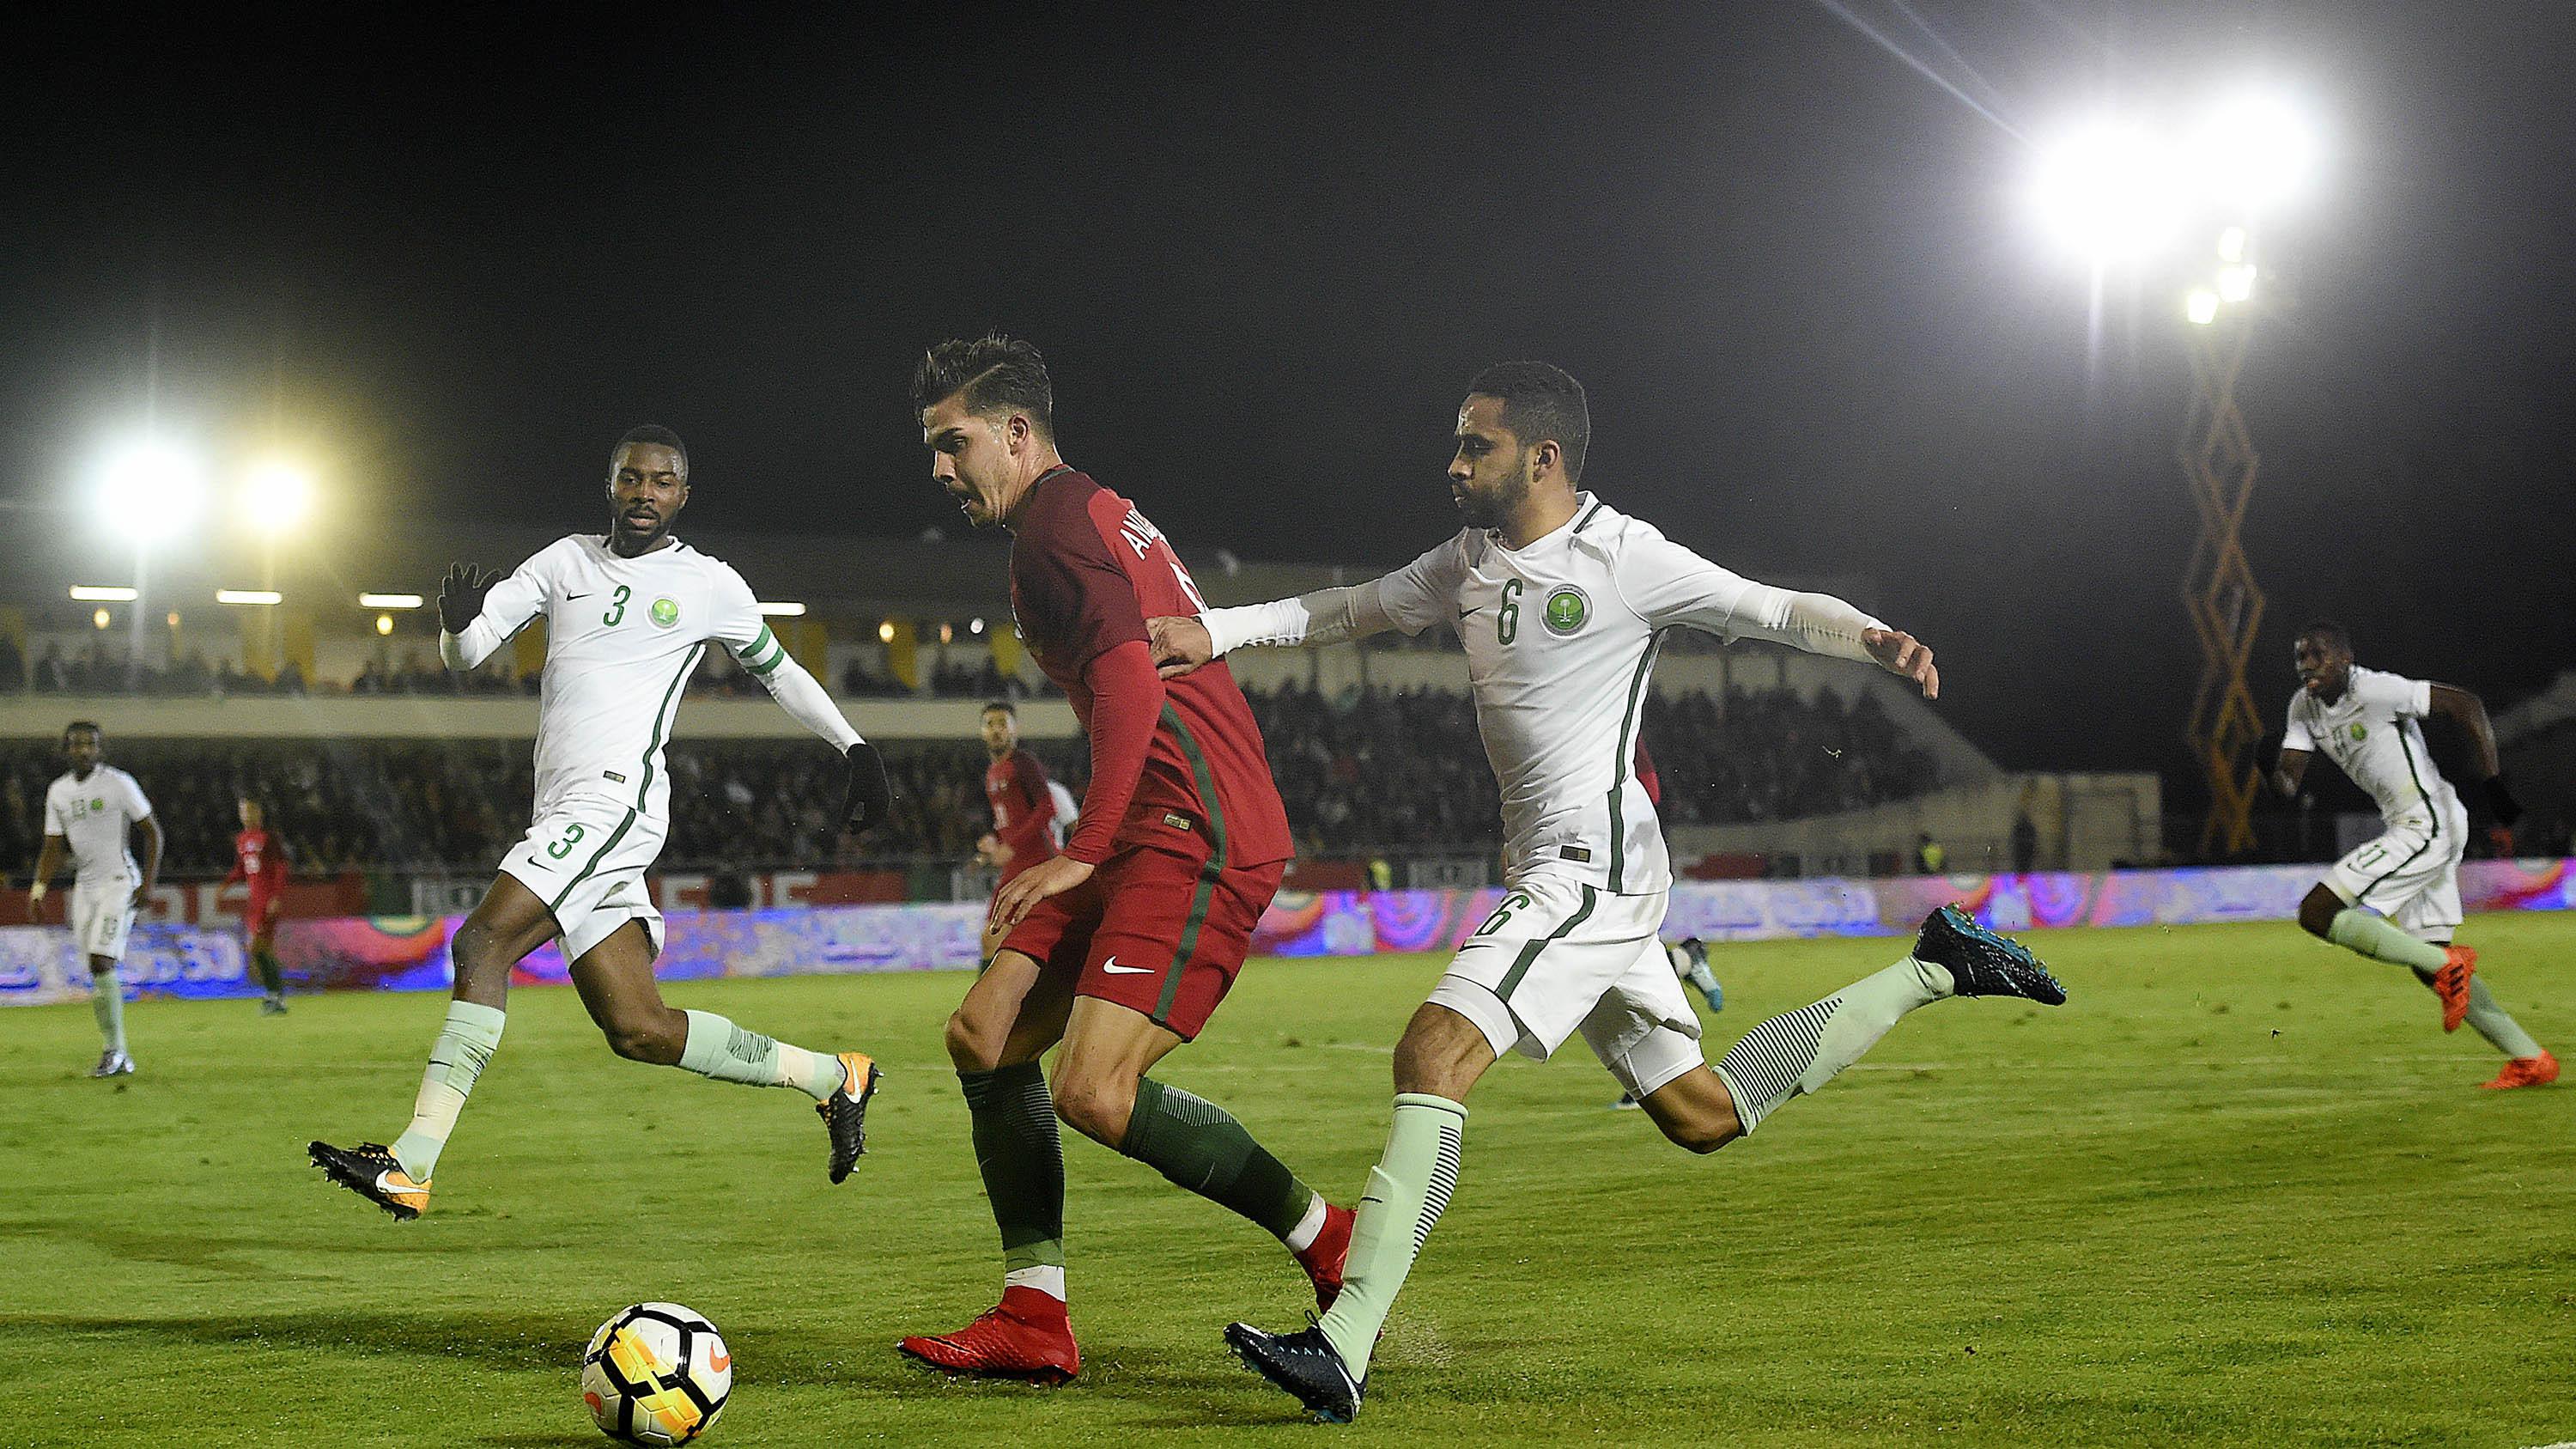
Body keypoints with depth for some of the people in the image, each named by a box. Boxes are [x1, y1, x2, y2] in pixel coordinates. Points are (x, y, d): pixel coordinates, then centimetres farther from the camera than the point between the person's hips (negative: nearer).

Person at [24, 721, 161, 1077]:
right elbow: (53, 846, 13)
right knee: (99, 971, 4)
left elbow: (152, 832, -2)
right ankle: (120, 1058, 10)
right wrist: (38, 888, 1)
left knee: (101, 962, -18)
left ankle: (113, 1049, -12)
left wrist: (148, 882, -9)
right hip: (85, 887, 6)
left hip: (119, 883, -6)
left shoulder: (118, 784, -7)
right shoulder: (58, 791, 9)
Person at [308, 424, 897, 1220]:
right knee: (637, 1029, 2)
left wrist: (857, 748, 19)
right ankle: (831, 1076, 15)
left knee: (482, 942, -21)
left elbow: (780, 672, 21)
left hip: (615, 796, -6)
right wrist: (458, 620, -9)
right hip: (564, 818, 6)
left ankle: (412, 1164, -25)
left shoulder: (710, 585, 7)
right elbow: (463, 654, 14)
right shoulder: (567, 560, 18)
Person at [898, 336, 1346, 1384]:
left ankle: (1327, 1239, -2)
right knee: (985, 1035, 4)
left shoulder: (1058, 520, -6)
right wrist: (1085, 856, 25)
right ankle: (1034, 1322, 3)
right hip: (1153, 835, 11)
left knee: (1093, 1094, -19)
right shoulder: (1098, 516, 25)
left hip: (1198, 836, -11)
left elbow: (1132, 682, -19)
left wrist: (1082, 855, -23)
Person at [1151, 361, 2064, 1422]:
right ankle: (1931, 973, 30)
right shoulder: (1472, 561, 14)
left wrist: (1873, 639, -24)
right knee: (1702, 1114, 16)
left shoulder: (1622, 557, -9)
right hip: (1549, 874, 9)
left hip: (1591, 864, -9)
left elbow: (1776, 612, -5)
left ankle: (1343, 1350, -28)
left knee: (1434, 1056, -22)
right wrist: (1216, 633, 10)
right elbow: (1353, 611, 23)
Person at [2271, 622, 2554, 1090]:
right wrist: (2282, 781, -21)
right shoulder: (2305, 707, 9)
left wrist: (2491, 782, -18)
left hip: (2426, 826, -10)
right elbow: (2291, 774, 3)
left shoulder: (2375, 691, -16)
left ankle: (2446, 964, -11)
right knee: (2428, 965, 12)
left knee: (2317, 914, -15)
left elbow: (2467, 704, -16)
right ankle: (2530, 1060, 15)